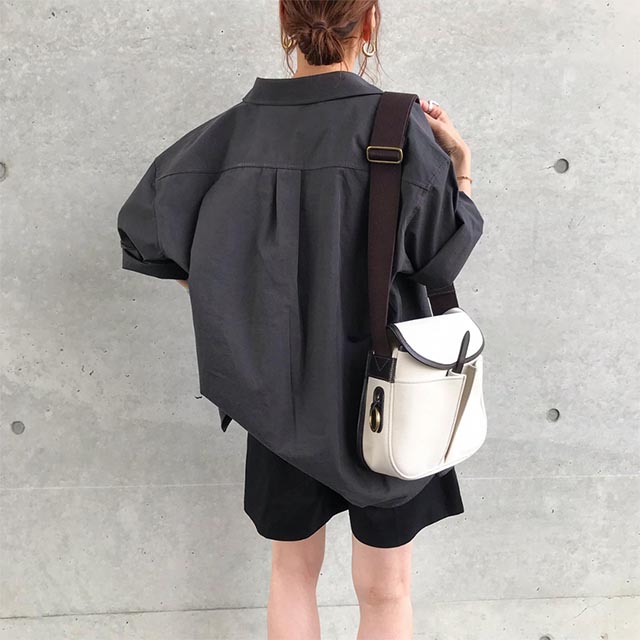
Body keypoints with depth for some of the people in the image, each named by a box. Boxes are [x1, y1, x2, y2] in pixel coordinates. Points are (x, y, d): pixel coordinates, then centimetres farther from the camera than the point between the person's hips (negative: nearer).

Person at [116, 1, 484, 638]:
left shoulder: (235, 130, -6)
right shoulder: (401, 129, -16)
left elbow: (144, 227, 1)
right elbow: (446, 256, -8)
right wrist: (460, 160, 3)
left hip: (281, 396, 3)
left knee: (293, 573, 23)